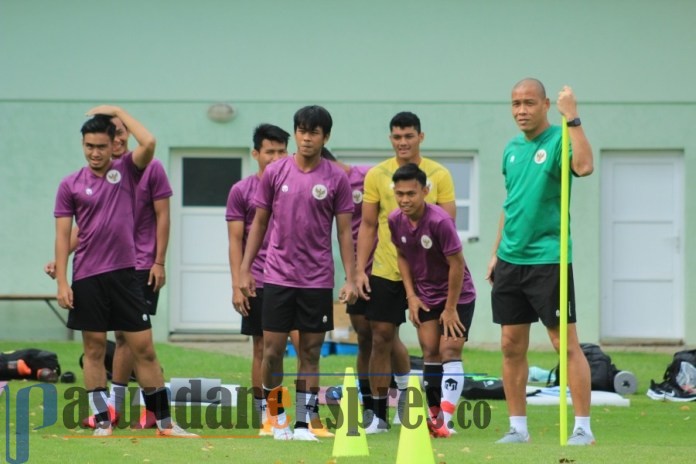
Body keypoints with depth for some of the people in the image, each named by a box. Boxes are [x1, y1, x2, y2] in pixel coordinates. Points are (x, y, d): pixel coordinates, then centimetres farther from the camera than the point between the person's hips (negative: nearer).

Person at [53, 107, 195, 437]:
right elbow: (63, 235, 2)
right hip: (87, 278, 0)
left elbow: (149, 143, -14)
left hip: (124, 274, 0)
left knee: (144, 348, 0)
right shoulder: (70, 185, 3)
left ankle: (164, 422, 4)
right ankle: (102, 421, 9)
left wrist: (118, 112, -4)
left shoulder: (126, 171, 4)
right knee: (94, 350, 4)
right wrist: (61, 281, -5)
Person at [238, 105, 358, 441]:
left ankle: (303, 423, 7)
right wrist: (245, 269, 4)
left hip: (317, 281, 0)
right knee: (272, 351, 0)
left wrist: (350, 279, -4)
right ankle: (276, 414, 17)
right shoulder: (275, 173, 2)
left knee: (310, 353, 2)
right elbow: (259, 223, 8)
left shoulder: (336, 178, -1)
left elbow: (344, 231, 2)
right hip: (278, 275, 1)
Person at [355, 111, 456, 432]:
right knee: (382, 336, 1)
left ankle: (435, 409, 13)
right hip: (385, 270, 1)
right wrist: (359, 270, -1)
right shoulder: (377, 175, 2)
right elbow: (368, 225, 6)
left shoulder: (439, 175, -1)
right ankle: (378, 414, 8)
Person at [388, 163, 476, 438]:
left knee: (449, 351, -12)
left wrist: (451, 308, -16)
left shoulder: (440, 221, -27)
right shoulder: (396, 220, -7)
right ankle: (435, 417, 10)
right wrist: (411, 296, 1)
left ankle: (445, 420, -18)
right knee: (430, 352, 4)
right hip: (425, 297, 6)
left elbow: (457, 263, -21)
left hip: (458, 295, -6)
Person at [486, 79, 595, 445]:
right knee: (512, 347, 7)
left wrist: (572, 118, -29)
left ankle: (582, 427, -2)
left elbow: (584, 166, -29)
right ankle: (517, 426, 14)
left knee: (566, 344, -5)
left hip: (548, 259, -7)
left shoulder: (558, 140, -8)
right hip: (510, 260, 7)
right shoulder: (512, 149, 13)